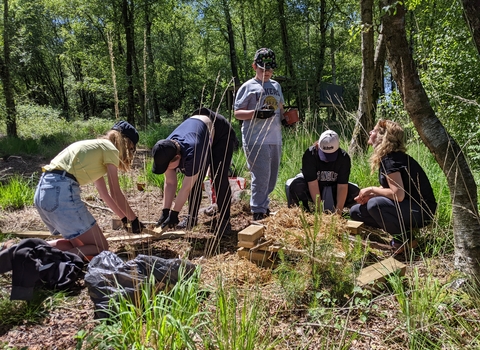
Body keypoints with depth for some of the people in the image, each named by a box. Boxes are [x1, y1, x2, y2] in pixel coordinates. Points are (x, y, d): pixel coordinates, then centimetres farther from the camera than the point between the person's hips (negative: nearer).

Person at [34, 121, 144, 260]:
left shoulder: (95, 147, 27)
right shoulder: (110, 148, 2)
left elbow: (104, 194, 30)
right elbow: (115, 193, 1)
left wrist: (124, 217, 32)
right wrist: (134, 219, 12)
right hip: (61, 192, -9)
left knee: (79, 244, 21)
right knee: (100, 248, -1)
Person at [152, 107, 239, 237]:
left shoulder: (191, 153, -44)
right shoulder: (166, 152, -23)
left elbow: (186, 188, -35)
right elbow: (170, 183, -14)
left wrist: (173, 214, -26)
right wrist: (165, 212, -16)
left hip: (222, 133, -6)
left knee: (219, 179, -16)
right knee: (194, 180, 0)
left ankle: (224, 220, -4)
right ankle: (192, 217, 14)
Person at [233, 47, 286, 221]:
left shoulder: (276, 86, 18)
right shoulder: (248, 86, 0)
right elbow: (237, 113, -4)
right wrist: (256, 113, -21)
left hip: (275, 139, 7)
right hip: (256, 140, -7)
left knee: (272, 176, 12)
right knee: (261, 176, -10)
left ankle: (264, 206, 29)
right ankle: (258, 212, 0)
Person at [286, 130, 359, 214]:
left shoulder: (344, 157, -19)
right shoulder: (310, 154, -27)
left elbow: (342, 186, -22)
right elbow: (313, 184, -30)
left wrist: (338, 211, -31)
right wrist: (319, 210, -33)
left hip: (332, 191, 3)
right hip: (311, 191, -2)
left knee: (355, 191, -23)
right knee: (294, 184, -35)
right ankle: (304, 211, -10)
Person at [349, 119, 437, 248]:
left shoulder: (391, 160, -23)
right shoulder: (385, 158, 6)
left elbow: (398, 195, -31)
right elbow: (387, 188, 13)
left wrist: (371, 189, -16)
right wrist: (370, 195, -6)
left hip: (421, 212, -9)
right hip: (406, 207, 9)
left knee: (374, 205, -35)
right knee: (356, 211, 5)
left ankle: (405, 240, -11)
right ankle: (401, 230, 5)